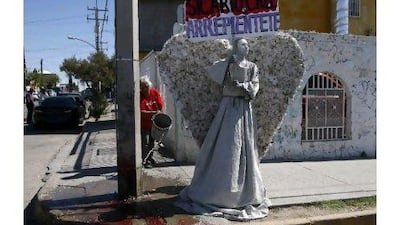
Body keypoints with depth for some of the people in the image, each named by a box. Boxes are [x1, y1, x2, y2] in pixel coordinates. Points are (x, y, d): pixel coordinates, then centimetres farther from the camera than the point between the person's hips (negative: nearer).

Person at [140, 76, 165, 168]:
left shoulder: (155, 92, -7)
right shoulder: (139, 96, -21)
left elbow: (162, 105, -1)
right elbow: (141, 112, -27)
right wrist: (154, 113, -33)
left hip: (154, 122, 5)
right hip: (144, 124, -5)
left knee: (152, 141, 19)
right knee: (145, 143, -5)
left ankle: (150, 157, 37)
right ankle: (145, 161, 7)